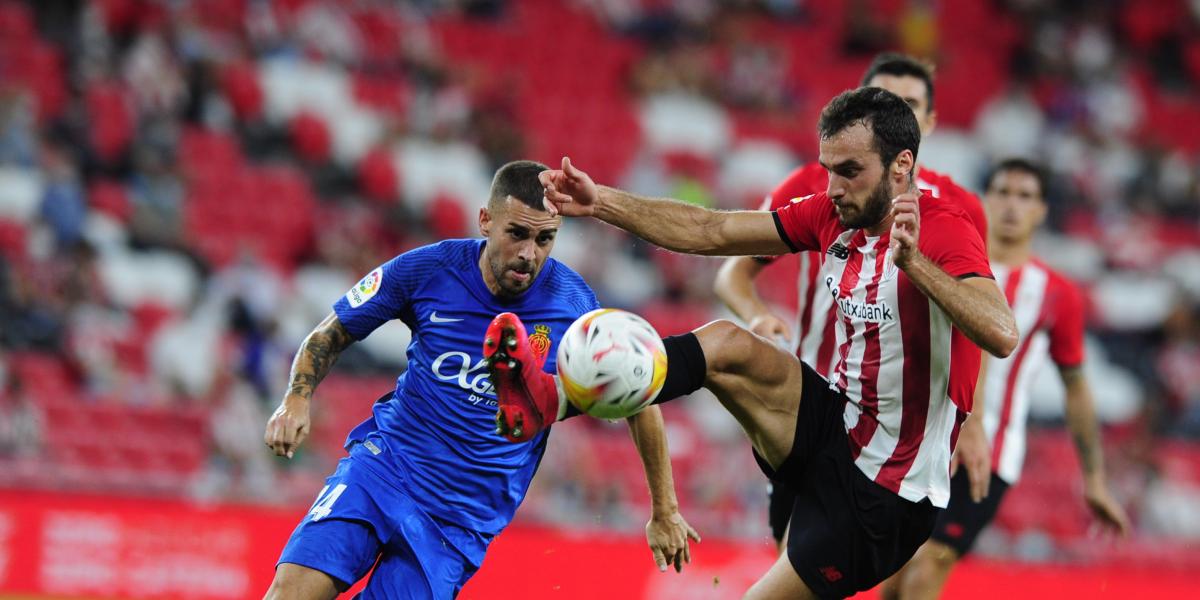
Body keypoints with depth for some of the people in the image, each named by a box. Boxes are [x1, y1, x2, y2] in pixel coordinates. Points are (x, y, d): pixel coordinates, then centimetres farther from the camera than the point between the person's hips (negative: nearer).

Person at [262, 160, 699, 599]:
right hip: (383, 464, 0)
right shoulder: (429, 270, -7)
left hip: (464, 518, 0)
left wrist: (664, 511, 10)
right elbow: (332, 333, 7)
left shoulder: (573, 304, -8)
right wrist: (297, 399, -12)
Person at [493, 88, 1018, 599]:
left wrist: (911, 261, -46)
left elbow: (1001, 335, -36)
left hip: (881, 496, -6)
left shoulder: (945, 231, -20)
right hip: (836, 430, 6)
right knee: (726, 346, -15)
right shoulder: (833, 216, 2)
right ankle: (549, 397, -22)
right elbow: (710, 232, 4)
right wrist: (600, 202, -4)